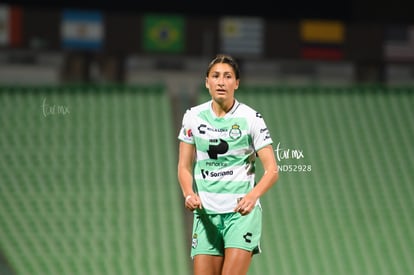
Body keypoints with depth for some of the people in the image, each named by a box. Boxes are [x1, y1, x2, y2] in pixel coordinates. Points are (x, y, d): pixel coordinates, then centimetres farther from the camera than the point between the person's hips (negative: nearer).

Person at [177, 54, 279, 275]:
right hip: (205, 213, 3)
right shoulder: (193, 117, 5)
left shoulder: (251, 118, -4)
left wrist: (252, 196, -25)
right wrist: (189, 194, -12)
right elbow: (185, 166, 9)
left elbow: (272, 170, -6)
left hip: (242, 210, -3)